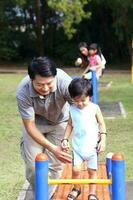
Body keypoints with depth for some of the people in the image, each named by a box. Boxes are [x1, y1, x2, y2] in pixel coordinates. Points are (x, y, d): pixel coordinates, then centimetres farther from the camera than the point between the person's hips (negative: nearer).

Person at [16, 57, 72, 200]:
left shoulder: (64, 82, -38)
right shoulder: (23, 93, -36)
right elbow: (30, 126, -28)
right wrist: (52, 148, -37)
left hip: (59, 122, 0)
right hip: (35, 123, 0)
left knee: (56, 164, -4)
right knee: (32, 164, 0)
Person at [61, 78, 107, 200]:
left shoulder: (94, 108, -10)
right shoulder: (72, 110, -4)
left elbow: (101, 124, -2)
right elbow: (70, 125, 8)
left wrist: (103, 140, -8)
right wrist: (65, 139, 2)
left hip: (92, 146, -1)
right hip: (77, 146, 1)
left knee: (92, 170, 7)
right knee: (75, 169, -2)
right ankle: (76, 189, 24)